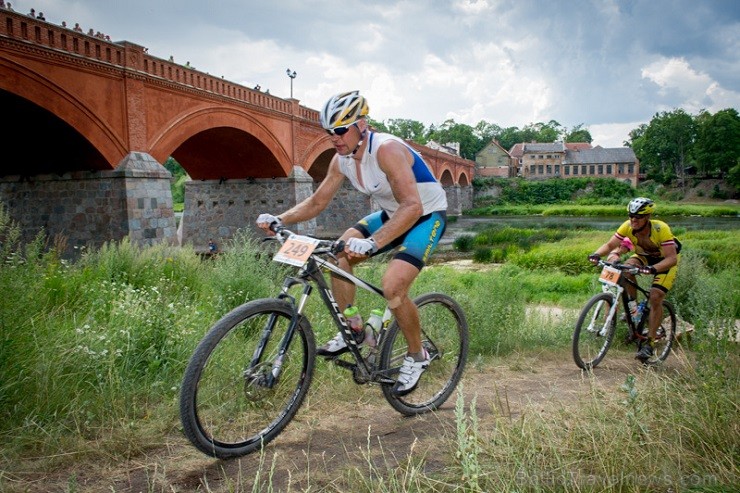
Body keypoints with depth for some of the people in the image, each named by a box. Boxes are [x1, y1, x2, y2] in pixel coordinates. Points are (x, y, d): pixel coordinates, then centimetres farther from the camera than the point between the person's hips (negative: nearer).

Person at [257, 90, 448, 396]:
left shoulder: (387, 150, -30)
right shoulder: (341, 160, -6)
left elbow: (412, 206, -41)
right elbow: (316, 202, 0)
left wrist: (373, 242, -54)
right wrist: (279, 219, -17)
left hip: (427, 215, -7)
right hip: (391, 214, 8)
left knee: (392, 286, -24)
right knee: (338, 254, -11)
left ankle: (416, 357, 1)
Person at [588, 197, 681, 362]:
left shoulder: (661, 229, -35)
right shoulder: (627, 227, -24)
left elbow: (671, 258, -39)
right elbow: (609, 245, -20)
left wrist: (653, 268, -57)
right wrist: (597, 254, -42)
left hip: (666, 260, -4)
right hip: (645, 255, 4)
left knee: (655, 298, -17)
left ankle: (650, 343, -7)